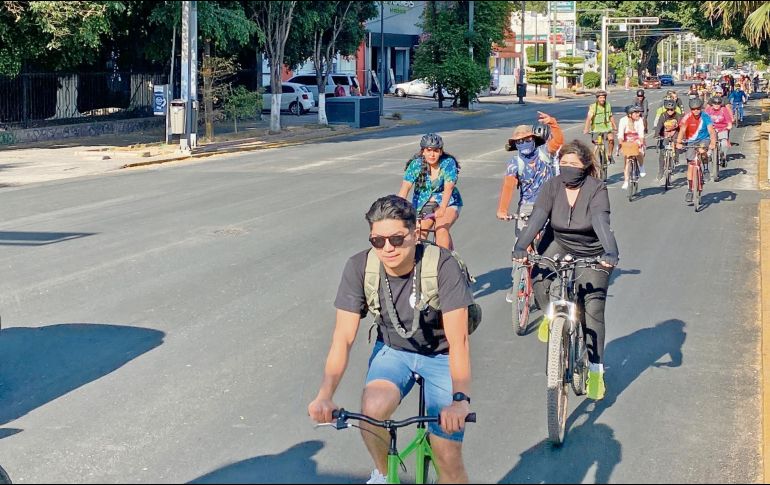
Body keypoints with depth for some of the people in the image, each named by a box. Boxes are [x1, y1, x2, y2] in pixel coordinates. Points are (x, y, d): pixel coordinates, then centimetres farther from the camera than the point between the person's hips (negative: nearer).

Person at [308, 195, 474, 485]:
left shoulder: (443, 267, -27)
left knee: (448, 458, -10)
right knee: (372, 409, -30)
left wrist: (460, 399, -46)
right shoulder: (359, 268, -19)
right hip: (393, 351, 2)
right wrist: (325, 395, -35)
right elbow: (343, 338, -20)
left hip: (440, 355, -2)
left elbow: (458, 340, -31)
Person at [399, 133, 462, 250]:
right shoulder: (416, 164, -13)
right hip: (423, 203, 2)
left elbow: (448, 188, -28)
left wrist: (442, 209, -44)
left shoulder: (448, 163, -17)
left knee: (441, 229, -27)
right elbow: (405, 188, -22)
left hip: (447, 202, -2)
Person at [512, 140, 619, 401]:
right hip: (561, 247, 3)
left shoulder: (596, 189, -19)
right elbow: (537, 218, -21)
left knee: (593, 308, -9)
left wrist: (610, 253, -49)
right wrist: (521, 246, -37)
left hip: (592, 256, -3)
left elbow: (601, 223, -33)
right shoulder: (553, 186, -10)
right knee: (538, 277, -26)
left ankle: (595, 370, 1)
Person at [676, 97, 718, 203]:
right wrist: (678, 143, -43)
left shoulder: (705, 117, -16)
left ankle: (706, 169, -13)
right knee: (690, 166, -5)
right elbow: (682, 131, -27)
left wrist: (713, 143, -43)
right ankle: (690, 190, 4)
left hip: (704, 140, 0)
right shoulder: (687, 118, -16)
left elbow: (711, 131, -26)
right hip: (692, 142, 0)